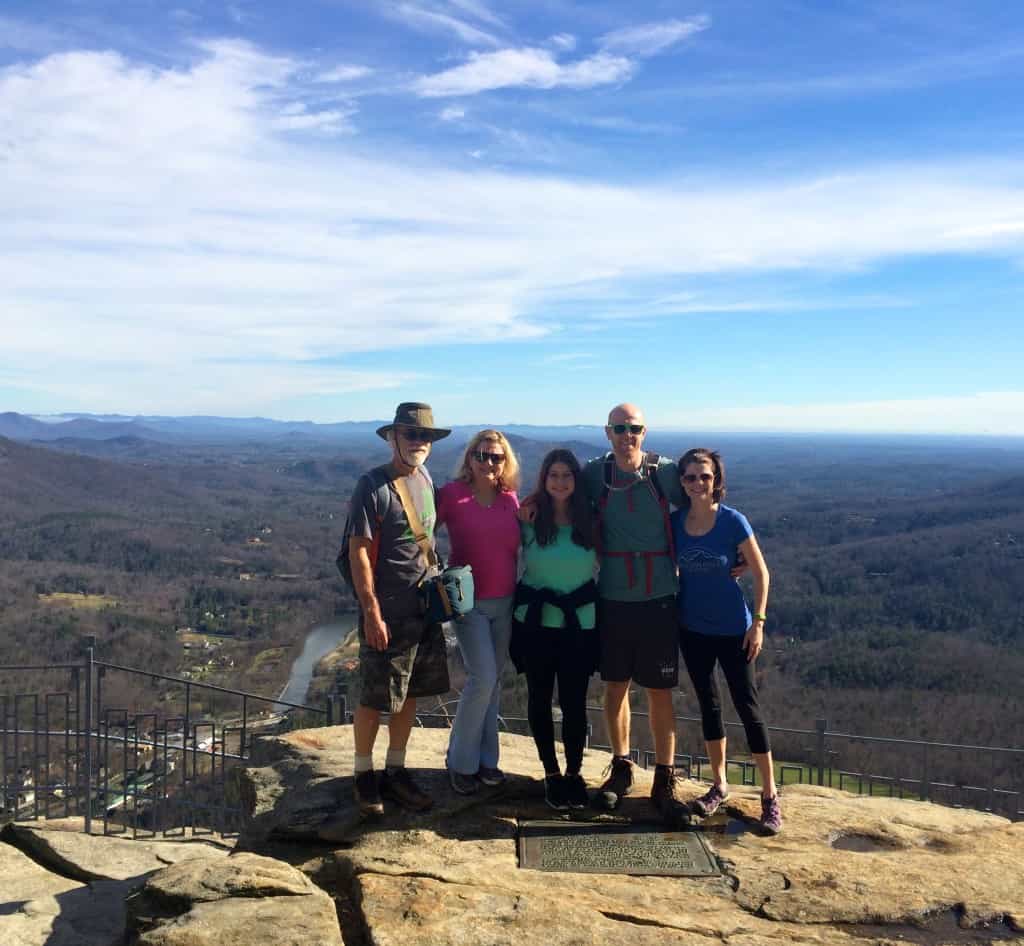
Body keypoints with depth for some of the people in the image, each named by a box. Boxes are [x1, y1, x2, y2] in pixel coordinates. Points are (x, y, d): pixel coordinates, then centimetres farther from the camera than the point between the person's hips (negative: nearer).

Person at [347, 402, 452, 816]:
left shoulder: (426, 480, 9)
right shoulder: (373, 486, -13)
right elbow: (358, 551, -15)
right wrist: (371, 612, -18)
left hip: (424, 608, 7)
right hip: (387, 612, -7)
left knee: (409, 694, 14)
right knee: (375, 698, 3)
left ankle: (395, 771, 28)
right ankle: (363, 774, 22)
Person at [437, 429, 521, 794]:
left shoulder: (511, 499, 4)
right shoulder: (452, 494, -9)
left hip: (505, 602, 5)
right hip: (468, 601, -4)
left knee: (493, 681, 12)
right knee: (483, 678, -11)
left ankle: (486, 759, 26)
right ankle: (461, 762, 8)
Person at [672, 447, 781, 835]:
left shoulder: (733, 521, -14)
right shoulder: (675, 522, -4)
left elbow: (761, 573, -7)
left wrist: (758, 622, -11)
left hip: (732, 630, -4)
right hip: (692, 629, 4)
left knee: (747, 707, 1)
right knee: (708, 705, 15)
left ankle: (770, 796, 14)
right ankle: (719, 785, 30)